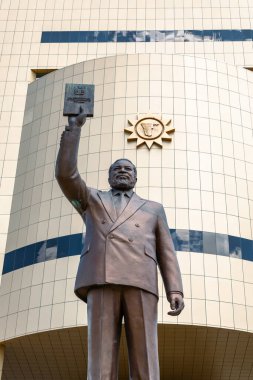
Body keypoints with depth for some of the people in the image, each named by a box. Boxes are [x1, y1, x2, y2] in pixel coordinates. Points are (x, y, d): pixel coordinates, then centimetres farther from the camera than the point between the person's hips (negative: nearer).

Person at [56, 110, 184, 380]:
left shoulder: (153, 209, 32)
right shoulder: (92, 201, 32)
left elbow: (166, 254, 19)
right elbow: (65, 173, 15)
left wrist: (175, 291, 2)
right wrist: (74, 126, 18)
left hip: (140, 283, 1)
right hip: (102, 281, 0)